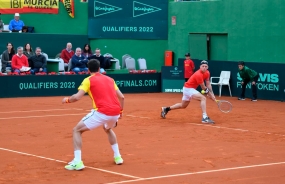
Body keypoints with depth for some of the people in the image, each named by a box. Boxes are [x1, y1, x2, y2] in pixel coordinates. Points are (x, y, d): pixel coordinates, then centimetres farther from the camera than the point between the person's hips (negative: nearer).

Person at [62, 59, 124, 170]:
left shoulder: (88, 80, 5)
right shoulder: (110, 79, 21)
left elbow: (77, 97, -6)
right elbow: (121, 97, 18)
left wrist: (67, 100, 14)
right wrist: (120, 111, 33)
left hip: (102, 112, -6)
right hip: (115, 112, 6)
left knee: (77, 130, 8)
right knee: (108, 129, 40)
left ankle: (77, 162, -5)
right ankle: (117, 156, 35)